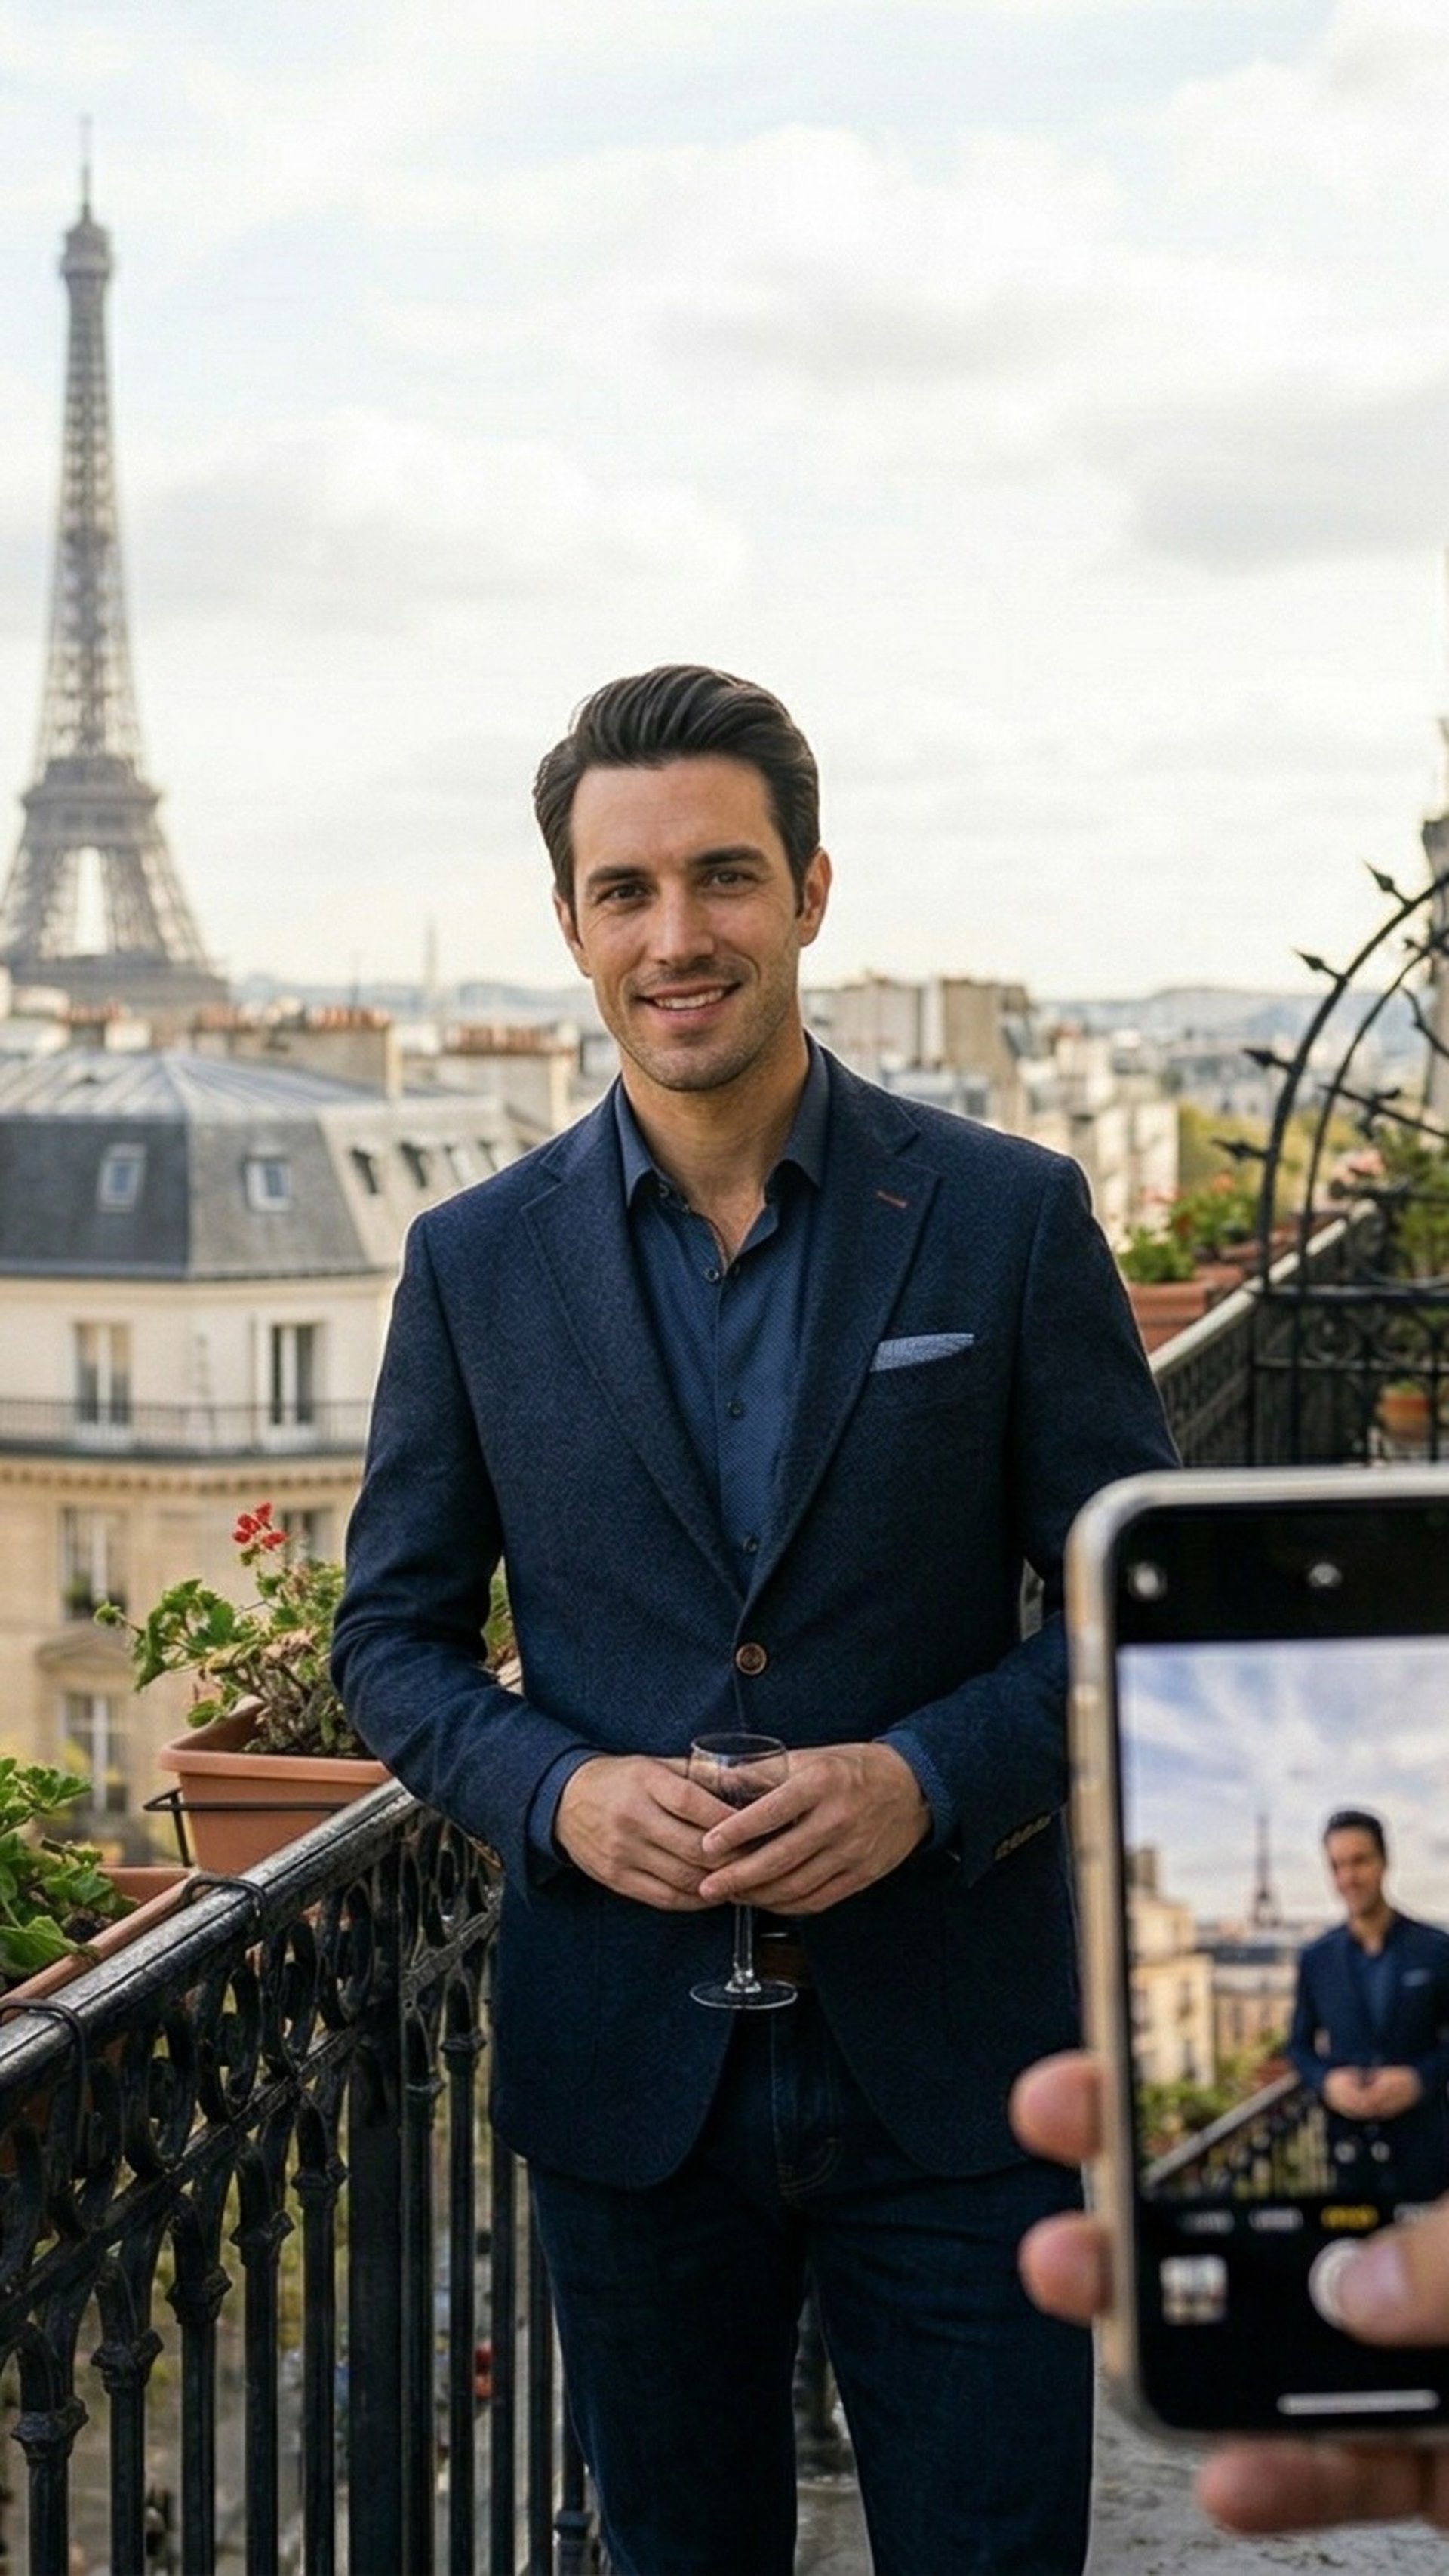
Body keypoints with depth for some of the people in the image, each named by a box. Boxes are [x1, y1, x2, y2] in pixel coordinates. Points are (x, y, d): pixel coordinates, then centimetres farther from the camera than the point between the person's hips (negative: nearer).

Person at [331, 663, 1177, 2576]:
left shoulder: (1010, 1219, -3)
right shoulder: (478, 1262, 2)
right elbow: (393, 1632, 7)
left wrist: (929, 1775, -18)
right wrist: (555, 1789, -13)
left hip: (953, 2062, -1)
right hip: (626, 2069, 2)